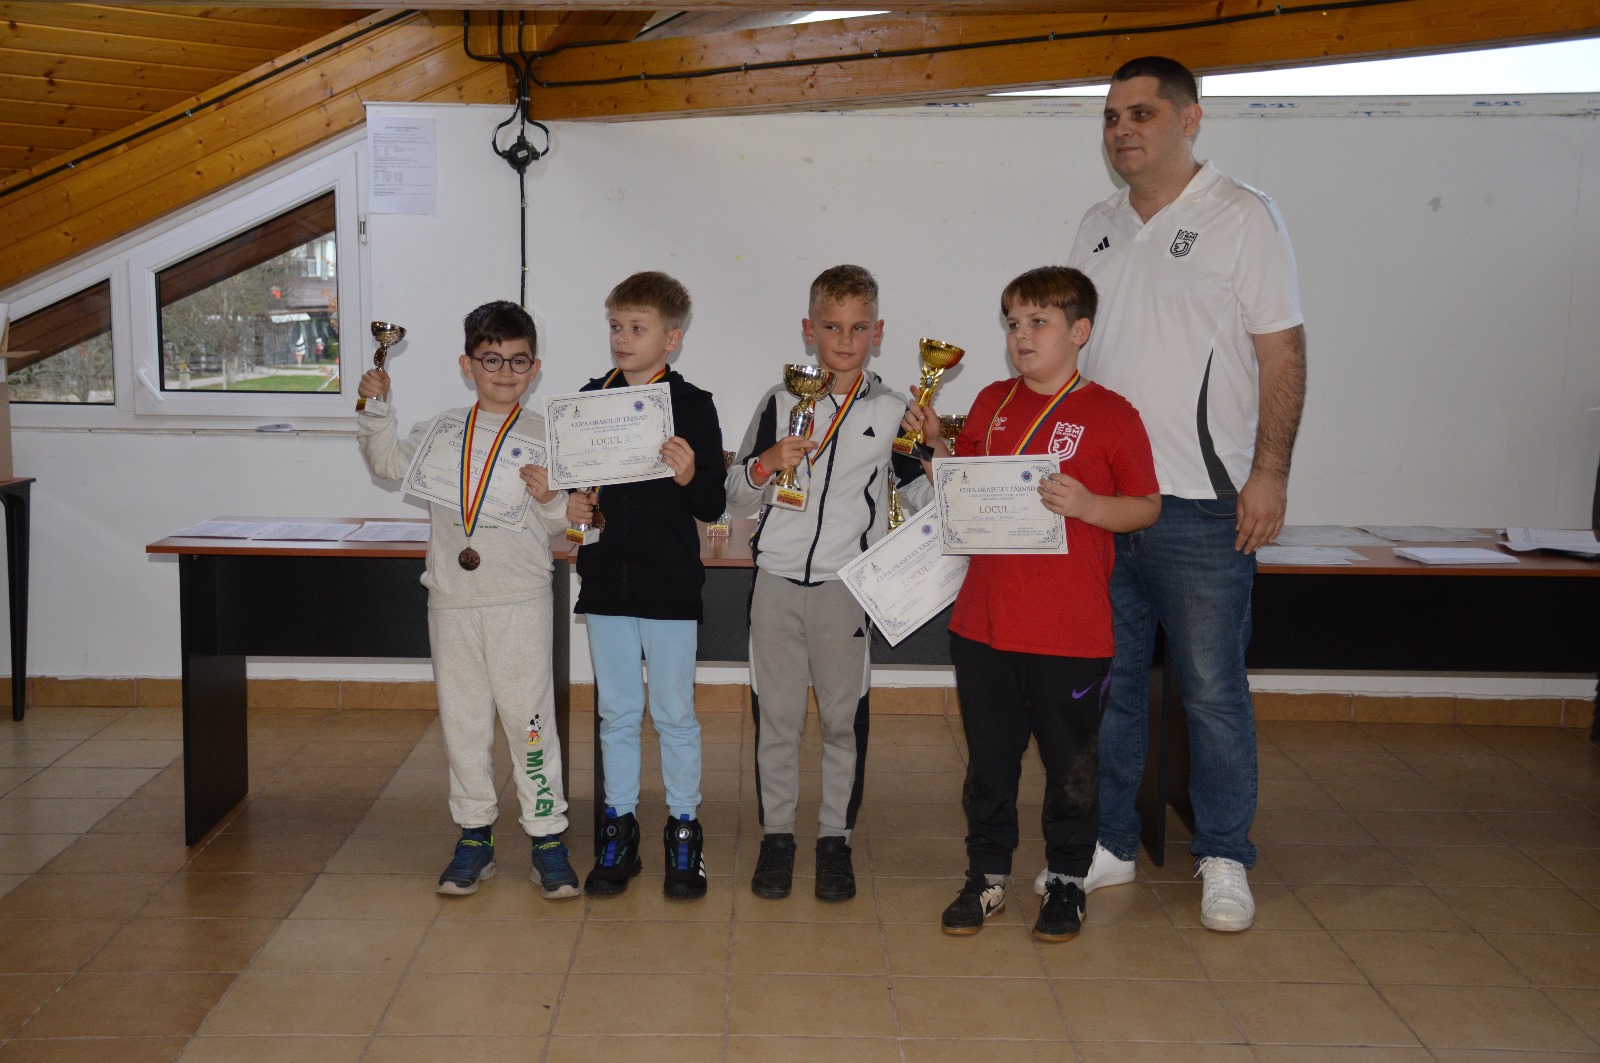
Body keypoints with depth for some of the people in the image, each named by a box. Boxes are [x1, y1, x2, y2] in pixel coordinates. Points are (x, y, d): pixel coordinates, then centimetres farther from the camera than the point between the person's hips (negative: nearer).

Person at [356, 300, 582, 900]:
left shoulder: (542, 434, 1)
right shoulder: (444, 429, 9)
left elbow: (565, 521, 1)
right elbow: (390, 464, 14)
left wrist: (550, 499, -20)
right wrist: (376, 410, 4)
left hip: (519, 602, -3)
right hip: (452, 601, 3)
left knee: (528, 718, -1)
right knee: (461, 720, 10)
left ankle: (547, 839, 10)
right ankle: (474, 838, 22)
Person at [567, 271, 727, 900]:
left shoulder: (692, 405, -6)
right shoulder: (590, 398, 6)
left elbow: (714, 506, -7)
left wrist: (689, 478, -26)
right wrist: (571, 502, -4)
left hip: (670, 586, -4)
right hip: (606, 581, 4)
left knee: (674, 713, 5)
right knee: (616, 713, 12)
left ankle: (684, 831, 19)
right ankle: (618, 831, 24)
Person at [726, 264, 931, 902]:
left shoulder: (892, 410, 5)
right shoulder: (780, 403, 5)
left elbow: (918, 491, 12)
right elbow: (735, 496, 7)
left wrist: (933, 451, -7)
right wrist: (767, 462, -11)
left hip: (848, 585, 0)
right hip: (777, 580, 1)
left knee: (843, 716, 4)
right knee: (776, 713, 6)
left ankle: (835, 837, 19)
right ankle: (776, 833, 20)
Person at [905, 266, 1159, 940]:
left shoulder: (1110, 414, -5)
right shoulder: (992, 402, 9)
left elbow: (1147, 506, -4)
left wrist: (1086, 505, -20)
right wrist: (936, 445, 1)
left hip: (1072, 631, -4)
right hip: (985, 623, 4)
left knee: (1070, 763, 9)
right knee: (989, 759, 13)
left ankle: (1066, 882, 25)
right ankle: (987, 878, 27)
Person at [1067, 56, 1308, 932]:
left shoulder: (1242, 218, -3)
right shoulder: (1098, 228, 13)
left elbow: (1283, 355, -5)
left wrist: (1269, 473, -13)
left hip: (1203, 505, -5)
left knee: (1212, 689, 2)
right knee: (1107, 683, 11)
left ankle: (1224, 860, 16)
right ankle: (1109, 845, 24)